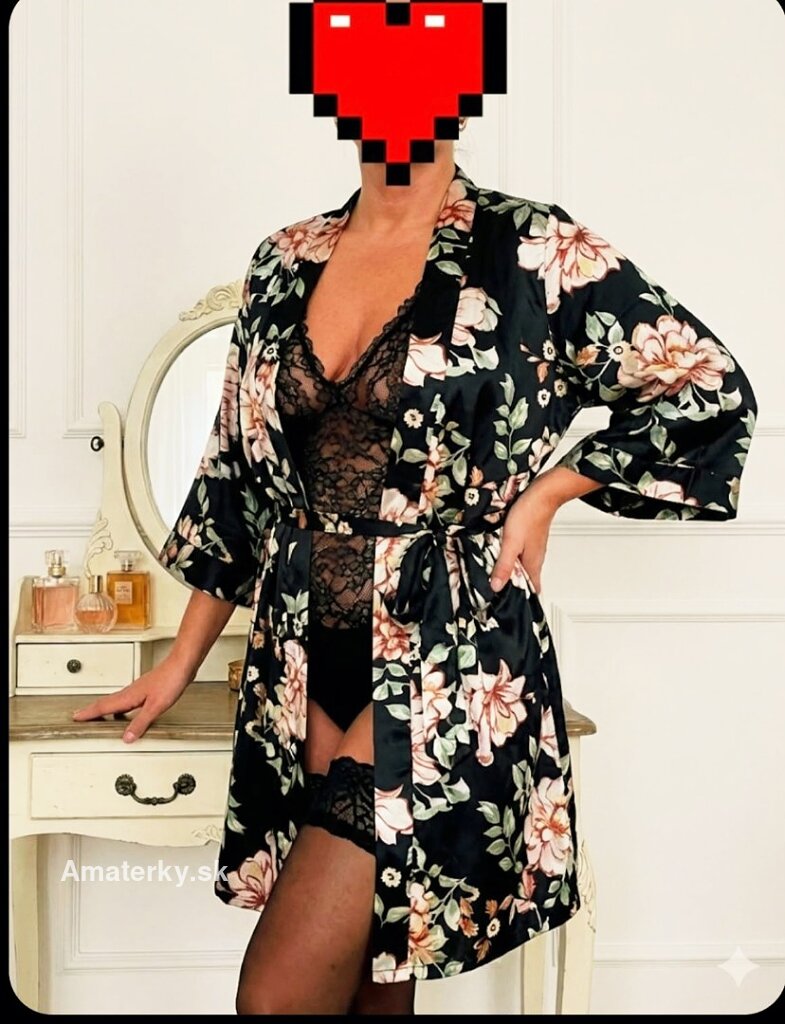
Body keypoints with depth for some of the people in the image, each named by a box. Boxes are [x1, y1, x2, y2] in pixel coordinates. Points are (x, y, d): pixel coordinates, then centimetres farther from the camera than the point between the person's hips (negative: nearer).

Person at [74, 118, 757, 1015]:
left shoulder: (534, 252, -5)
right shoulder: (285, 262, 9)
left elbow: (711, 390, 1)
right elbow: (239, 473, 14)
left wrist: (544, 494, -7)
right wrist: (179, 665, 17)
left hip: (448, 667, -4)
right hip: (304, 671, 5)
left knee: (279, 995, -6)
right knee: (369, 980, 15)